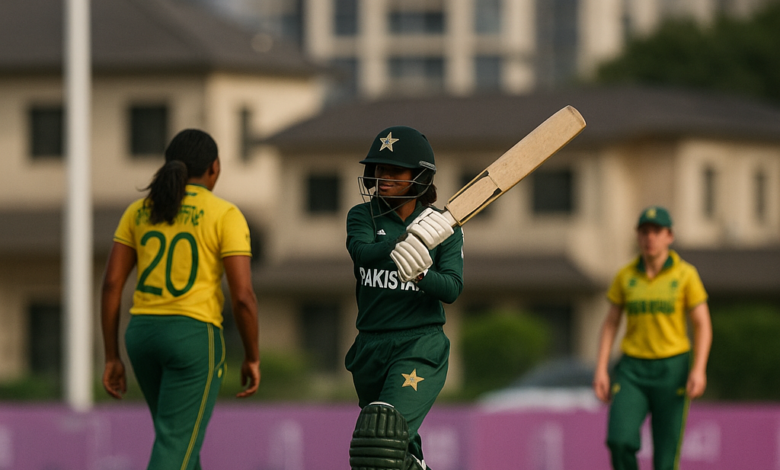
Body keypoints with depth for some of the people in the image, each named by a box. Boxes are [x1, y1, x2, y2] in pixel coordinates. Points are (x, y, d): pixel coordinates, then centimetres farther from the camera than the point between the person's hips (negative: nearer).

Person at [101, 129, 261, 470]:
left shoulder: (139, 211, 8)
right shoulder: (226, 216, -6)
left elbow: (111, 283, 4)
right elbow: (243, 295, -11)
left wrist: (111, 358, 9)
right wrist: (252, 358, 3)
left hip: (144, 337, 6)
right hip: (193, 341, -6)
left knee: (180, 439, 25)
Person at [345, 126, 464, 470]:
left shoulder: (445, 228, 0)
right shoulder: (362, 216, 3)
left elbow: (451, 289, -13)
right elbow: (362, 253, -20)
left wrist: (420, 274, -34)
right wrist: (409, 240, -36)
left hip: (420, 348, -4)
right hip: (371, 348, 4)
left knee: (385, 435, -24)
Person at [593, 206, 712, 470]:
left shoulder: (686, 275, -5)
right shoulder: (625, 277, 3)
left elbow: (703, 326, -5)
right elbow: (610, 324, 8)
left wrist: (699, 370, -19)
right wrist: (601, 370, -2)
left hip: (672, 370, -2)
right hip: (633, 371, 2)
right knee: (619, 441, -19)